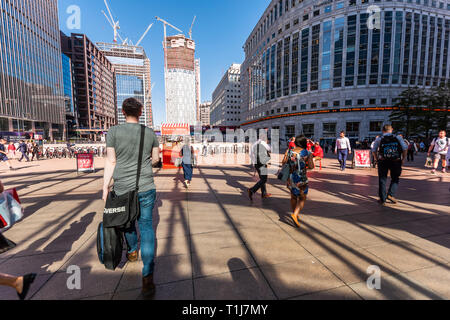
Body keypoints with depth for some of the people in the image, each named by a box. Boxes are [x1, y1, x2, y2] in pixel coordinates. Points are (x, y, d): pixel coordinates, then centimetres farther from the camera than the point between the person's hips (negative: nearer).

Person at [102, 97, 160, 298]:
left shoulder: (114, 132, -6)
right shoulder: (150, 133, 0)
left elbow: (110, 162, -7)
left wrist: (105, 187, 0)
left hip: (123, 189, 0)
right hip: (146, 188, 0)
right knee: (146, 226, 4)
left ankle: (132, 252, 49)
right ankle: (147, 277, 3)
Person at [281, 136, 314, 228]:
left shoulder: (289, 152, -2)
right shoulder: (308, 153, -8)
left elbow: (283, 163, -1)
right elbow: (311, 167, -11)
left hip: (290, 178, 4)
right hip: (301, 179, -4)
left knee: (293, 196, 21)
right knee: (302, 198, 8)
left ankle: (295, 213, 35)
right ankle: (295, 214, -10)